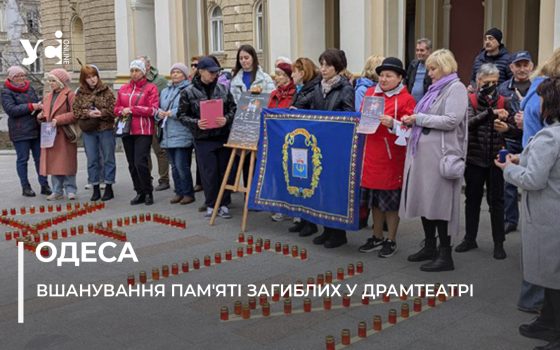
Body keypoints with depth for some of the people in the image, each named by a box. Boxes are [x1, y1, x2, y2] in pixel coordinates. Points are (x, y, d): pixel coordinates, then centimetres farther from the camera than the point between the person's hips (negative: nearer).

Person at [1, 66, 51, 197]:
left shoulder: (30, 88, 15)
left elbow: (37, 102, 24)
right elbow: (11, 110, -15)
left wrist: (40, 105, 0)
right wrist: (31, 106, -20)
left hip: (36, 129, 5)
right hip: (20, 131, -5)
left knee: (40, 158, 6)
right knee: (22, 159, 2)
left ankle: (44, 185, 11)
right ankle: (25, 187, 9)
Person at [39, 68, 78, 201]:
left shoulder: (69, 95, -5)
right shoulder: (48, 97, 17)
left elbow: (75, 114, -13)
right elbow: (44, 112, 22)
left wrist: (58, 120, -19)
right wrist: (41, 116, 0)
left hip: (65, 135, -6)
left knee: (67, 163, -3)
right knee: (53, 163, 7)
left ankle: (70, 190, 5)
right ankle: (57, 191, 14)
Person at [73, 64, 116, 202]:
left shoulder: (106, 91, -3)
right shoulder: (80, 93, 5)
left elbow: (114, 109, -6)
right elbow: (75, 111, 3)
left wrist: (102, 113, -19)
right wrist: (87, 113, -13)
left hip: (106, 129, -2)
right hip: (88, 131, 3)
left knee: (108, 158, 5)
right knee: (92, 160, 8)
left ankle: (109, 188, 15)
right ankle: (95, 189, 17)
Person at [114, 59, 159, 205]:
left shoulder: (150, 88, -1)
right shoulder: (123, 89, 14)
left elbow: (153, 110, -10)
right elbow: (117, 108, 17)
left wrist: (132, 109, -12)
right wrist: (122, 111, -7)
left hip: (143, 131, -5)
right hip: (127, 131, 5)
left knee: (140, 163, -13)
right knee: (132, 165, 7)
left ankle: (148, 192, 4)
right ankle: (140, 193, 18)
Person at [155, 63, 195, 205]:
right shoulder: (165, 91, 18)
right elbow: (158, 108, 18)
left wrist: (172, 113, -18)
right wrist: (159, 113, -4)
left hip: (182, 135, -7)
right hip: (168, 135, 7)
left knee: (182, 166, -7)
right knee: (174, 166, 13)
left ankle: (188, 193, 6)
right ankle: (179, 192, 22)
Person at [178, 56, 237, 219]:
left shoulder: (223, 89, 5)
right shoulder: (188, 92, -2)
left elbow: (233, 108, 10)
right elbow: (182, 115, 1)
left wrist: (227, 119, -10)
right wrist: (196, 123, -15)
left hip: (223, 136, 3)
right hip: (203, 139, -2)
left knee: (224, 171, 6)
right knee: (209, 173, 1)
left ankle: (224, 205, 17)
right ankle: (211, 205, 15)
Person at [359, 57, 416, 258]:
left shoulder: (406, 99, -5)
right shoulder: (370, 93, 9)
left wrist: (393, 124, -24)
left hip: (392, 157, -5)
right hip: (371, 154, 5)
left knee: (390, 201, 4)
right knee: (375, 200, 14)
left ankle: (391, 241, 18)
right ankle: (377, 238, 28)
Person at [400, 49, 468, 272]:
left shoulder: (456, 88, -6)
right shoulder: (435, 89, 20)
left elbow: (451, 121, -18)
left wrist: (419, 118, -13)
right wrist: (413, 121, 2)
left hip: (441, 154, -8)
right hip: (424, 152, 9)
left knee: (439, 202, -4)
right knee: (424, 200, 12)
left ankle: (445, 255, 4)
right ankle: (430, 247, 24)